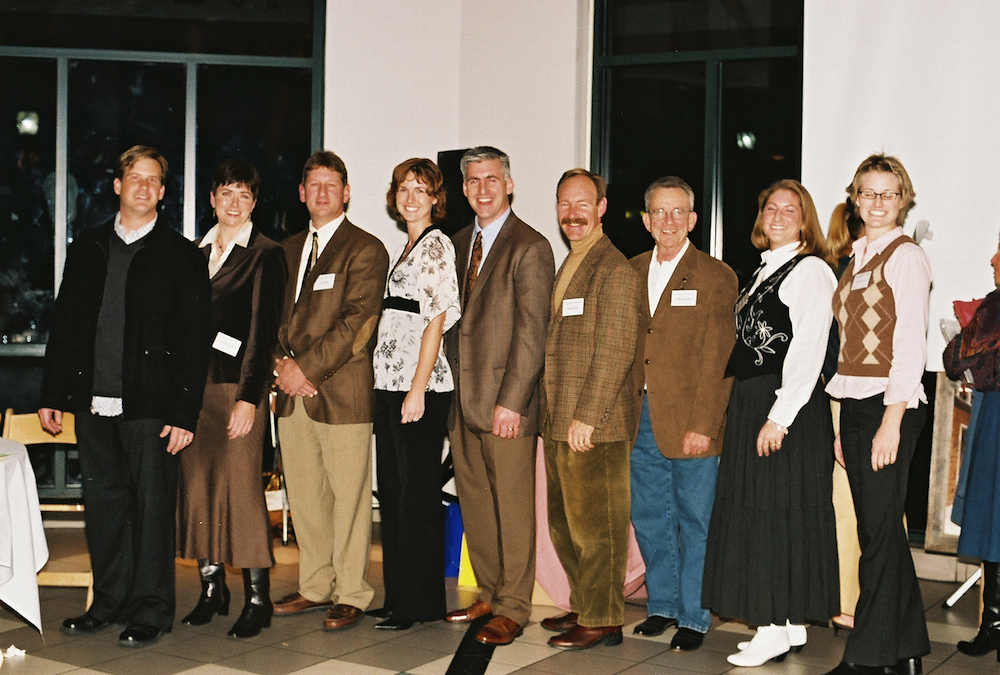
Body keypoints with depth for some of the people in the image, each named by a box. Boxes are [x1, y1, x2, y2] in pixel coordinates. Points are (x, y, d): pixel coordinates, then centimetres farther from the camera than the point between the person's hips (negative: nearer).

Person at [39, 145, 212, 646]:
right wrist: (52, 394, 10)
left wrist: (185, 413, -11)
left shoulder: (183, 257, 0)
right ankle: (110, 601, 25)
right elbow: (63, 324, 15)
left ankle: (150, 611, 12)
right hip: (93, 402, 4)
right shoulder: (86, 249, 13)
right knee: (102, 502, 11)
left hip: (151, 406, -4)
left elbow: (194, 341, -4)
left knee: (151, 505, 1)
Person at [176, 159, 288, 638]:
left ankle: (257, 599, 0)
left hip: (238, 383, -5)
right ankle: (211, 589, 17)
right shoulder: (195, 252, 15)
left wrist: (249, 396, -13)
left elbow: (264, 332, -6)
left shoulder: (266, 256, -1)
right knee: (197, 483, 6)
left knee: (240, 485, -8)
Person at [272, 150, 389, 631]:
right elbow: (277, 315, 17)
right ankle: (316, 587, 23)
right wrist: (282, 364, -1)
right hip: (293, 393, 6)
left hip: (342, 392, -6)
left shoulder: (365, 249, -3)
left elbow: (357, 322, -11)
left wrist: (307, 367, -13)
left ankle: (350, 595, 9)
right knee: (303, 497, 11)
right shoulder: (288, 250, 18)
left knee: (348, 497, -1)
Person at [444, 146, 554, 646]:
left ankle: (513, 608, 12)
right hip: (462, 398, 7)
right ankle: (489, 594, 27)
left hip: (504, 401, -7)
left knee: (512, 506, 1)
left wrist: (510, 401, -17)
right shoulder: (459, 244, 15)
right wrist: (452, 386, 8)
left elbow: (531, 331, -13)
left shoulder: (530, 248, -9)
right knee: (474, 502, 14)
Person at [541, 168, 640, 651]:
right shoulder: (567, 267, 17)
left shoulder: (614, 270, -12)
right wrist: (554, 413, 15)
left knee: (595, 525, -1)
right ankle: (584, 606, 28)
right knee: (565, 524, 16)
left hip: (596, 427, -9)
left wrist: (586, 417, -18)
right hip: (559, 424, 9)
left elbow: (615, 352, -17)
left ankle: (603, 621, 10)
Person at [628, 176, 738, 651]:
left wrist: (703, 426, -15)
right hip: (641, 418, 5)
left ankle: (695, 617, 15)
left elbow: (718, 359, -9)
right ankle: (662, 604, 28)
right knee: (649, 517, 13)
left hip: (690, 422, -5)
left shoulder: (716, 277, -4)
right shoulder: (631, 273, 10)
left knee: (695, 521, 3)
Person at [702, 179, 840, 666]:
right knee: (753, 512, 10)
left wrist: (778, 418, -20)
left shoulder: (811, 271, -9)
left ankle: (777, 630, 2)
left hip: (789, 406, -9)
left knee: (777, 512, -5)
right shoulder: (763, 271, 18)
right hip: (750, 405, 9)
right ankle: (787, 626, 18)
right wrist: (746, 408, 12)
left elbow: (808, 352, -16)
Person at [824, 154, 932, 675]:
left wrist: (891, 421, -19)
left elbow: (910, 345, -14)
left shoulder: (905, 256, -7)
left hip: (887, 405, -8)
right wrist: (845, 427, 13)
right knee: (879, 529, 11)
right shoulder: (858, 258, 16)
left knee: (879, 530, -4)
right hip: (854, 406, 8)